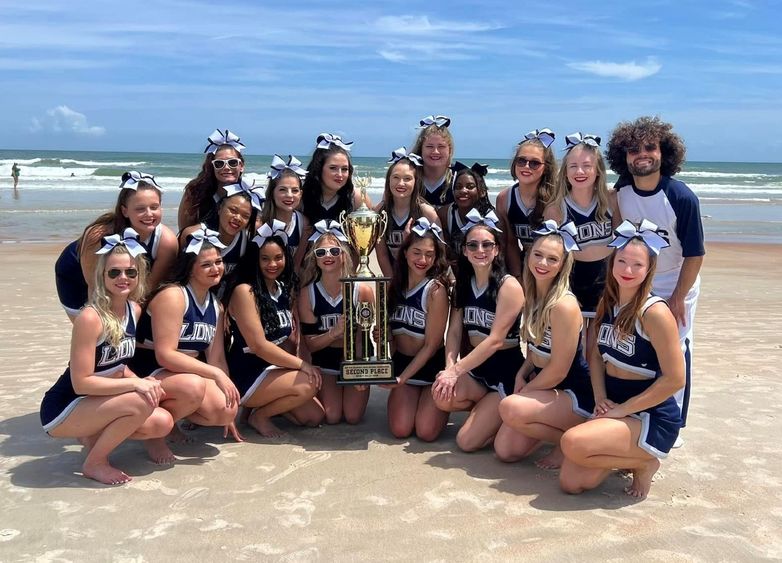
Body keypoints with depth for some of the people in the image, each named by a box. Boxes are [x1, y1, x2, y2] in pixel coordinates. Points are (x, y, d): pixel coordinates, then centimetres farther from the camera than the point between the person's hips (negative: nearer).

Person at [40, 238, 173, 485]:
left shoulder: (134, 310, -1)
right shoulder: (90, 318, -25)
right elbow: (81, 382, -25)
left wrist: (144, 382, -8)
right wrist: (135, 384, -28)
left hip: (98, 403, 8)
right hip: (63, 410, -8)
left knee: (163, 423, -6)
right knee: (140, 403, -29)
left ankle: (94, 434, 14)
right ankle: (94, 463, -6)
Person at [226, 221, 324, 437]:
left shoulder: (286, 289, 7)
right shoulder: (244, 291, -17)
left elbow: (288, 339, 7)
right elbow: (259, 346, -21)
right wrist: (302, 365, -19)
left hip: (274, 369, 8)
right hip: (246, 375, -7)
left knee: (314, 417, 0)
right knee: (308, 384, -25)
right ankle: (259, 415, -3)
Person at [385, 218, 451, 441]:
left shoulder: (436, 290, -18)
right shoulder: (395, 286, -1)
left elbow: (431, 345, -15)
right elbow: (390, 332, 5)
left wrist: (402, 377, -17)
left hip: (433, 366, -4)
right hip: (402, 362, 4)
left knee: (426, 432, -13)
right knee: (400, 429, -11)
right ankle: (415, 399, 22)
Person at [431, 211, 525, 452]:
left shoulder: (509, 286, -15)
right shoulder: (463, 285, 6)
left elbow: (495, 340, -20)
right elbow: (454, 331, -1)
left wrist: (455, 371, -22)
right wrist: (450, 368, -19)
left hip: (507, 372, -6)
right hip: (476, 368, 6)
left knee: (468, 441, -13)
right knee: (443, 396, -25)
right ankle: (491, 407, 5)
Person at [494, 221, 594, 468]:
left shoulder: (564, 305, -24)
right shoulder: (532, 296, 1)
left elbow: (558, 371, -20)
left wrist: (522, 392, -7)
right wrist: (522, 374, -4)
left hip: (576, 393, -8)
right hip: (544, 385, 8)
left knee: (510, 408, -30)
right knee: (505, 451, -1)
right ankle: (558, 429, 21)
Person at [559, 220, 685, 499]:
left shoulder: (654, 312, -18)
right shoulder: (607, 303, 4)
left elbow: (675, 379, -19)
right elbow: (596, 354, 12)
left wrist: (622, 409, -16)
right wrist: (601, 399, -4)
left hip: (653, 417, -7)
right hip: (614, 408, 7)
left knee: (573, 443, -29)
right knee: (571, 483, -4)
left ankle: (643, 463, -3)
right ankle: (628, 454, 19)